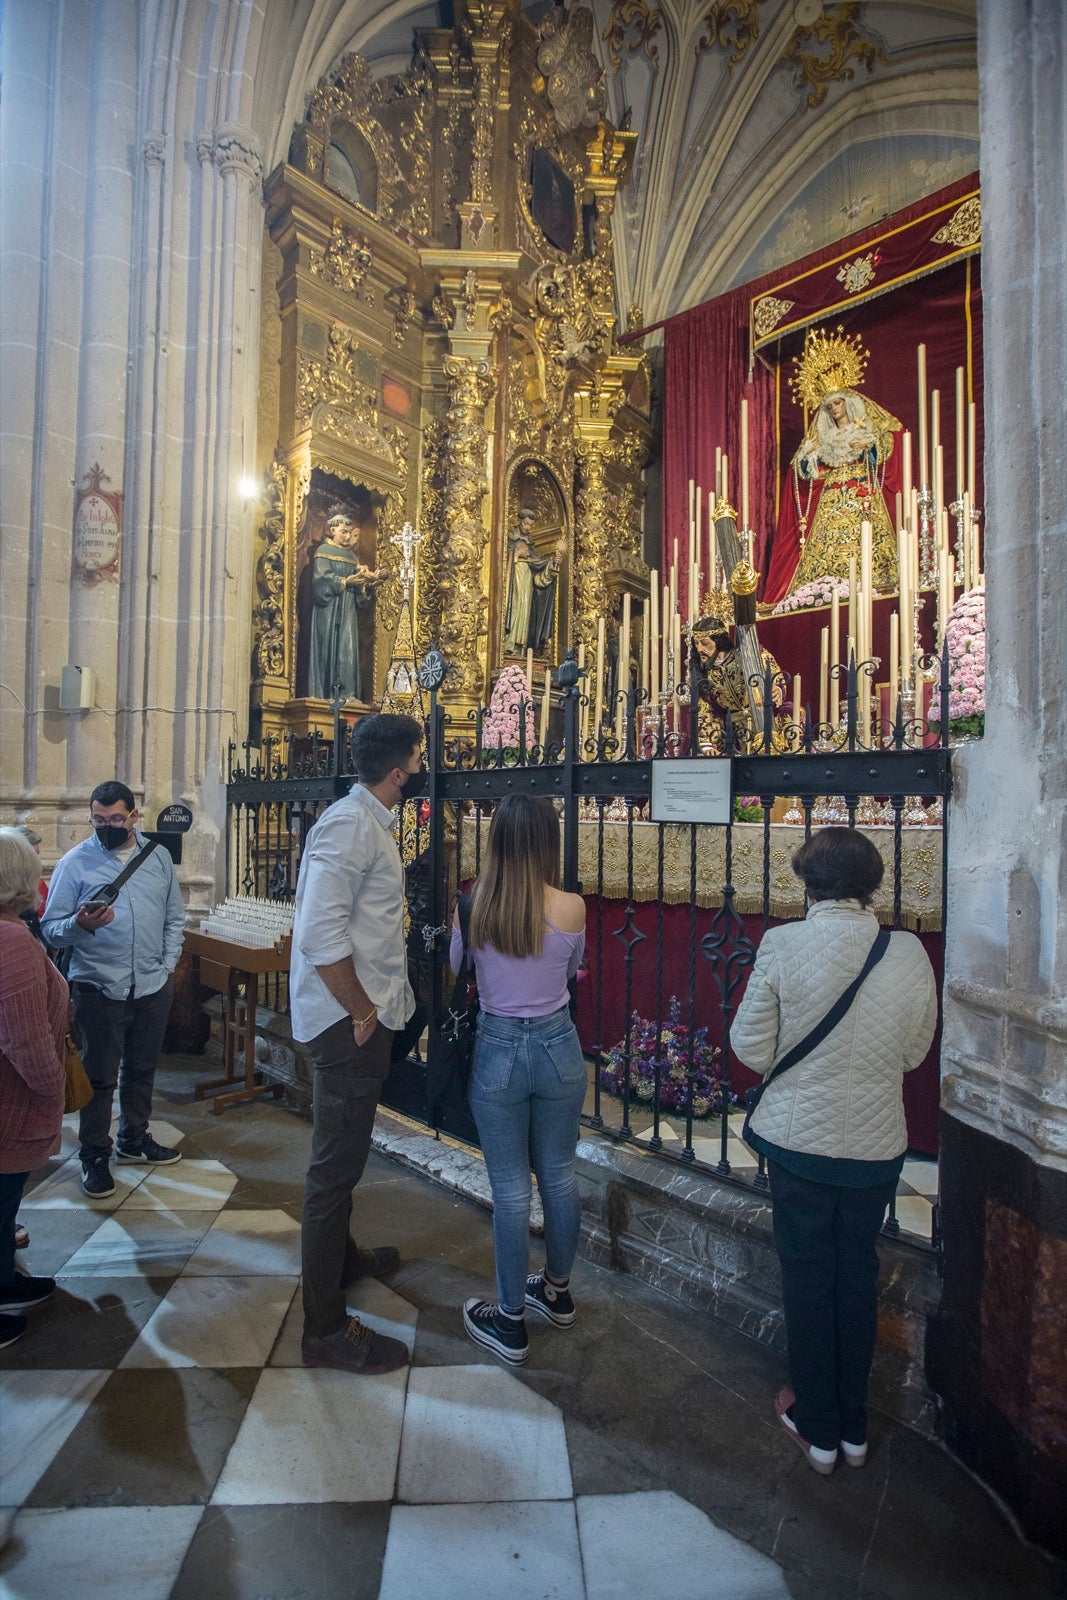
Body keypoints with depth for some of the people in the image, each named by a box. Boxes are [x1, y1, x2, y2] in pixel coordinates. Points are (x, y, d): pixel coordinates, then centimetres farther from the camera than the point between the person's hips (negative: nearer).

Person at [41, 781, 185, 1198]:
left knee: (142, 1068, 18)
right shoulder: (75, 862, -6)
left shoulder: (158, 857, 5)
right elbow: (51, 930, -8)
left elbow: (174, 918, 12)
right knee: (100, 1076, 6)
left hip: (153, 986, 4)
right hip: (99, 988, -4)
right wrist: (80, 924, -28)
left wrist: (168, 965, 3)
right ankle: (95, 1156, 23)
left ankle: (134, 1139, 37)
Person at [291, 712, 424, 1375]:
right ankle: (327, 1328, 17)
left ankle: (342, 1256, 47)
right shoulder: (349, 825, -20)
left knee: (344, 1156, 26)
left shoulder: (372, 823, 13)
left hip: (365, 1018, 11)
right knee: (336, 1165, 2)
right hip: (349, 1021, -11)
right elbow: (320, 932, -29)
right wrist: (361, 1009, -19)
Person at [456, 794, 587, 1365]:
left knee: (510, 1188, 12)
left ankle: (509, 1322, 27)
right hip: (559, 1047, 1)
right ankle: (556, 1292, 41)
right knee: (558, 1175, 20)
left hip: (498, 1050, -1)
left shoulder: (471, 906, -13)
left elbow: (456, 970, 5)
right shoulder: (570, 907, -14)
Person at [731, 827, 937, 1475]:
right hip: (878, 1142, 3)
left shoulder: (782, 944, -19)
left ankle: (817, 1428, 34)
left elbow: (751, 1047, -12)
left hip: (801, 1137, -2)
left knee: (808, 1275, 16)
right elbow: (915, 1052, 2)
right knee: (858, 1275, 21)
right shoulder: (909, 952, -11)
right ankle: (855, 1426, 39)